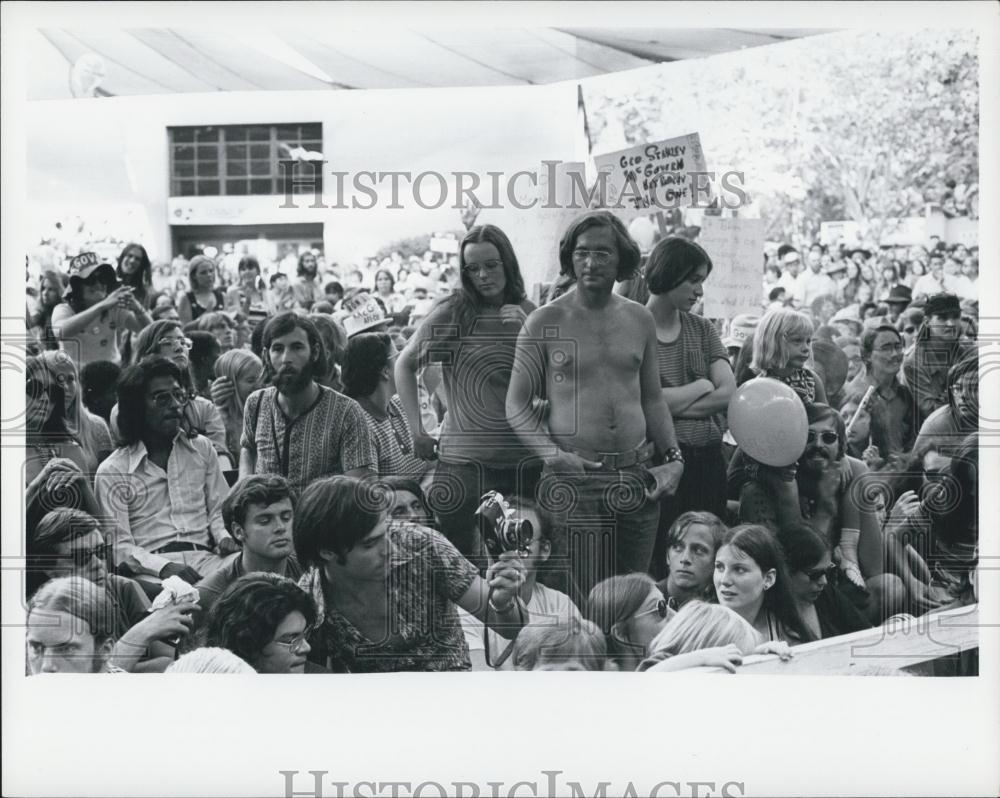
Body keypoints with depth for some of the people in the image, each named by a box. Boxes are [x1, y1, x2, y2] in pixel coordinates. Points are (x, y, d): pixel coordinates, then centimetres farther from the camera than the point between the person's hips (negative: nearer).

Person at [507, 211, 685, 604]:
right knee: (578, 604, -7)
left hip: (639, 480, 4)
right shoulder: (544, 323, 0)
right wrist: (552, 454, -15)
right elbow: (517, 406, 0)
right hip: (574, 479, -4)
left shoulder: (641, 320, 11)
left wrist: (672, 457, 7)